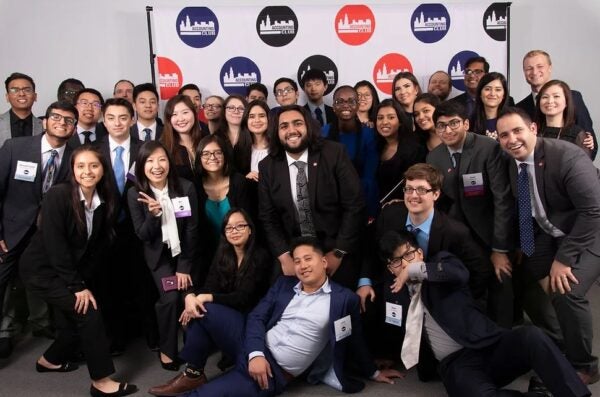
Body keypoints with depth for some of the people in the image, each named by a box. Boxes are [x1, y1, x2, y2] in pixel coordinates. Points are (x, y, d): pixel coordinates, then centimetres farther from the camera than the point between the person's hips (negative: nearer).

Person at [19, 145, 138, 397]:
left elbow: (98, 246, 1)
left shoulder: (104, 201, -4)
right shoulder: (57, 196, -23)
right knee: (88, 312, -16)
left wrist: (84, 282, -5)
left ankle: (50, 359, 42)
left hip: (73, 271, 7)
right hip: (42, 269, -7)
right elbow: (55, 246, -24)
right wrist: (77, 286, -22)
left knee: (76, 320, 10)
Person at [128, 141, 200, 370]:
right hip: (159, 254, 0)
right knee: (170, 298, -18)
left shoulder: (186, 188, -15)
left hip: (186, 251, 1)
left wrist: (185, 267, -11)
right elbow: (142, 235, -13)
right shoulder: (135, 194, -13)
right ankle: (167, 350, 6)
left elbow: (192, 230, -11)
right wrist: (153, 214, -33)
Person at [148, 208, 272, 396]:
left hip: (250, 317, -6)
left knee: (202, 310, -26)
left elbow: (243, 298, -18)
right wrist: (191, 296, -26)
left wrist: (206, 298, -28)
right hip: (226, 312, 6)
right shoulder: (222, 255, 7)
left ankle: (193, 374, -22)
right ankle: (193, 372, -20)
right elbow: (209, 287, -3)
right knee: (195, 311, -22)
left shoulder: (260, 257, -11)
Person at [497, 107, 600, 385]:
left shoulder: (567, 157, -26)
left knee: (565, 292, -23)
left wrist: (564, 258, -25)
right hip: (548, 233, 7)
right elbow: (523, 210, 3)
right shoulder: (512, 162, -5)